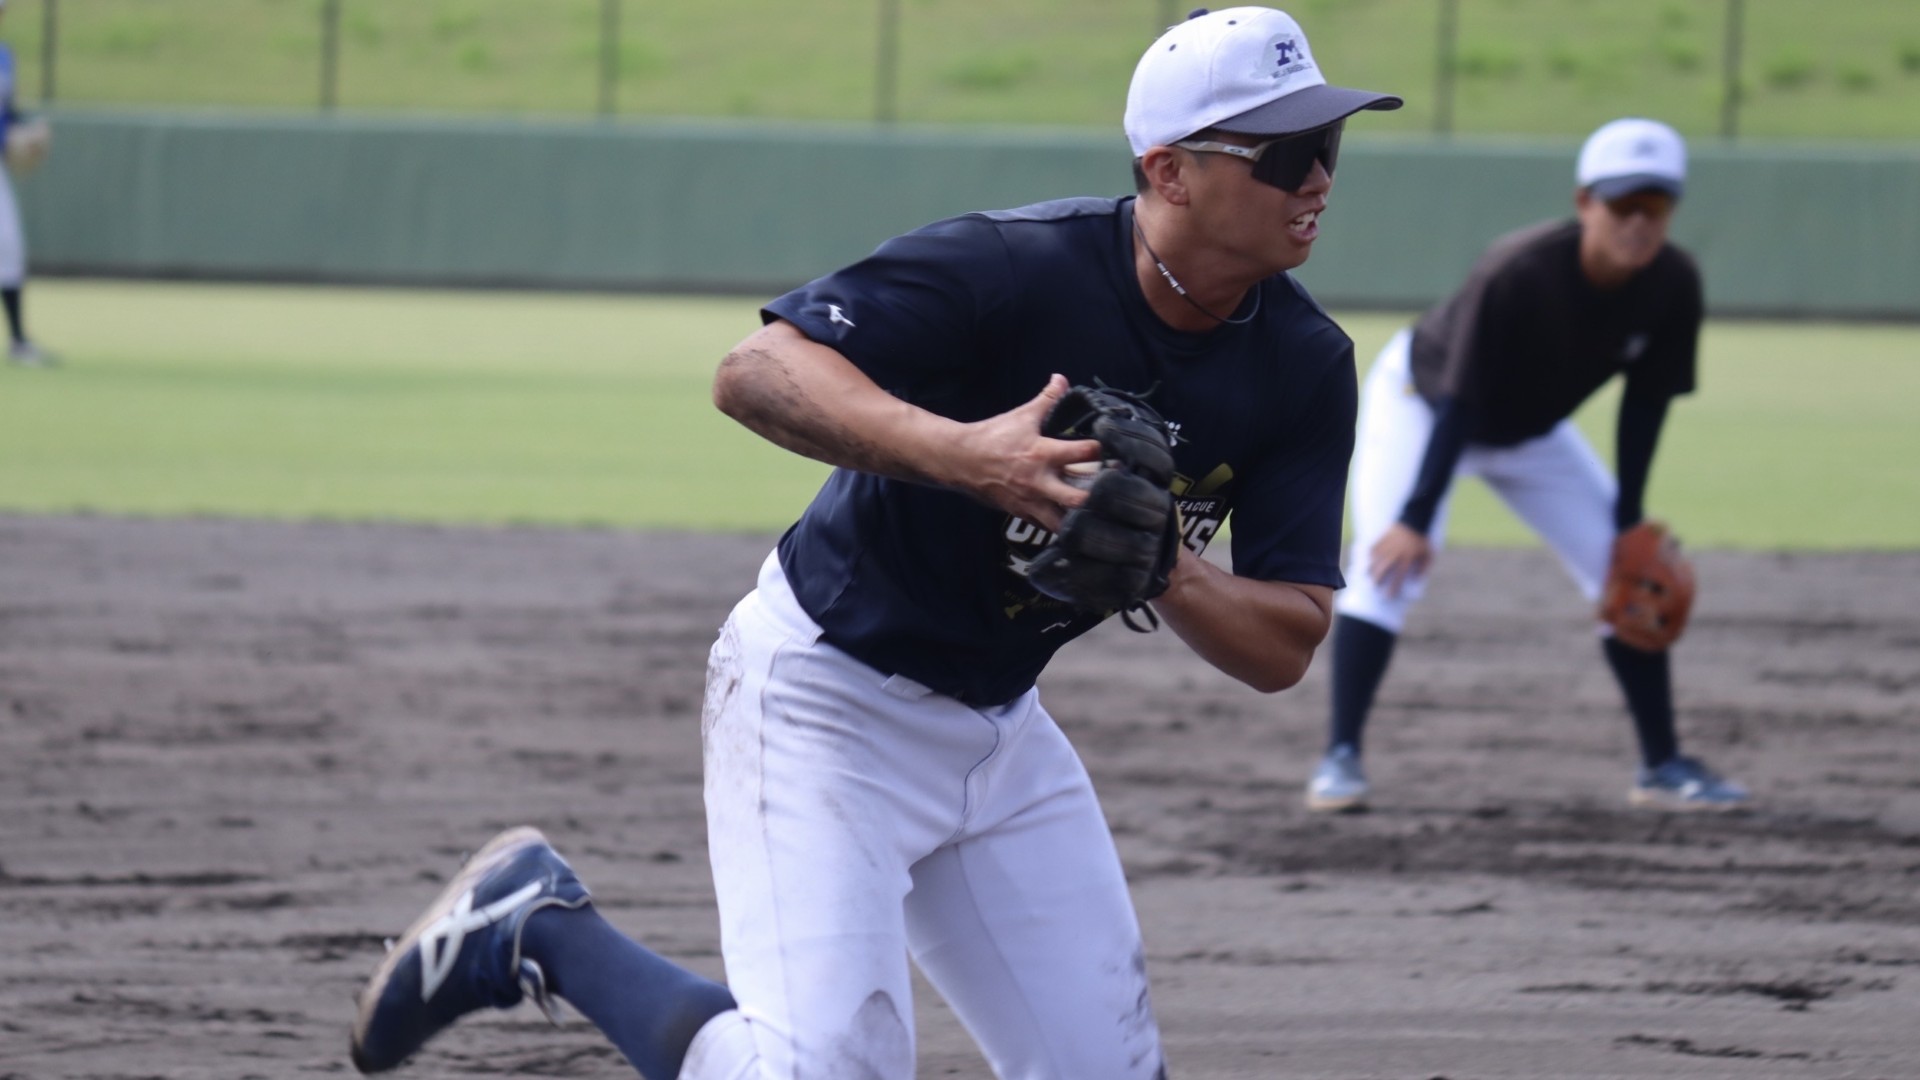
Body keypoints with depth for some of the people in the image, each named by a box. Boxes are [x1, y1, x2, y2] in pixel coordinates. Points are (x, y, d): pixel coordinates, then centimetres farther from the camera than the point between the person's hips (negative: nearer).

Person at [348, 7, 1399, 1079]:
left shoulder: (1306, 367, -7)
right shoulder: (1013, 267, -24)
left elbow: (1287, 647, -8)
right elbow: (755, 374, -33)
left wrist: (1158, 565, -29)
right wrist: (961, 452, -47)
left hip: (999, 731, 7)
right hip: (827, 697, -7)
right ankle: (540, 927, 2)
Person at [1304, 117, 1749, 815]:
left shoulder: (1673, 286, -23)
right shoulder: (1518, 273, -39)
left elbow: (1644, 404, -10)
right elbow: (1459, 402, -36)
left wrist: (1629, 523, -9)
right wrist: (1416, 518, -39)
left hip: (1532, 433, 6)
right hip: (1418, 399, -6)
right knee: (1389, 563, -25)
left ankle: (1662, 765, 13)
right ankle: (1340, 758, -22)